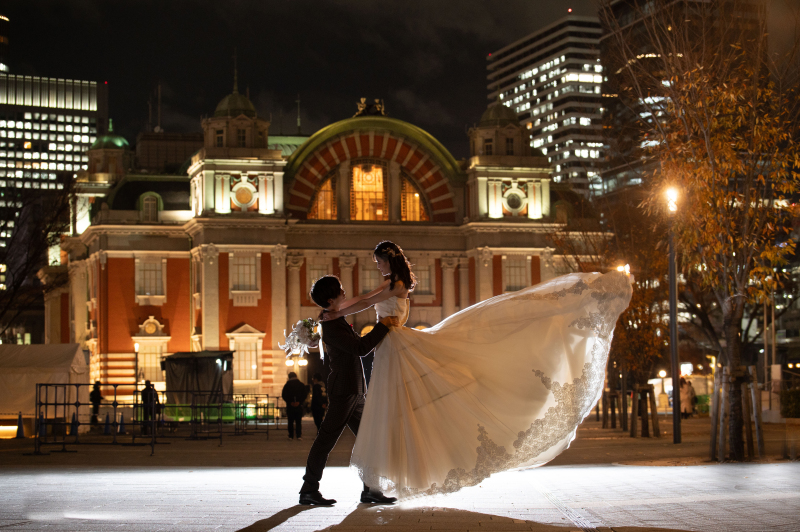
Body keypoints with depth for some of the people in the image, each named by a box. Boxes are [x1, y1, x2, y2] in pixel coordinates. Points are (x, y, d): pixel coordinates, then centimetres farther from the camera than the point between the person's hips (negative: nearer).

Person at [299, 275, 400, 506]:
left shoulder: (336, 322, 17)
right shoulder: (331, 327, -16)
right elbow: (361, 348, -24)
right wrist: (383, 325, -20)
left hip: (354, 392, 10)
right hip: (343, 391, -10)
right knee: (326, 440, -6)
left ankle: (370, 489, 11)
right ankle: (308, 490, -1)